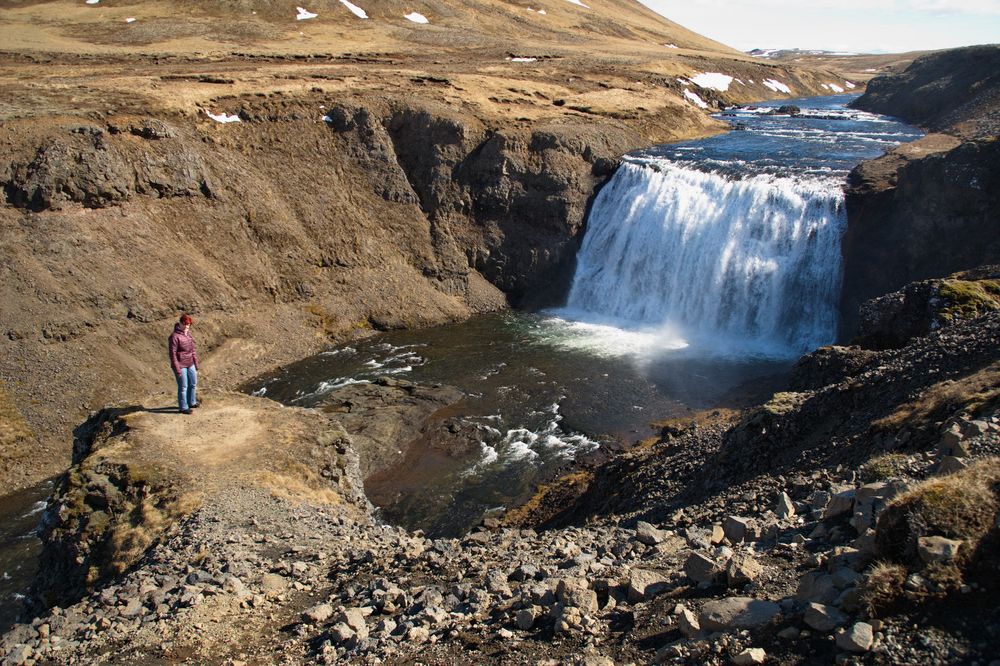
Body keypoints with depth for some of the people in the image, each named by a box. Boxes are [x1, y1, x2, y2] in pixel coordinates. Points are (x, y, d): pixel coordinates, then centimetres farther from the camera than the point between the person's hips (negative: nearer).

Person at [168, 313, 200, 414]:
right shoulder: (174, 336, -18)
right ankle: (183, 407, 18)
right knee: (183, 386, 3)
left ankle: (191, 402, 38)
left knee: (193, 383, 19)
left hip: (190, 364, 8)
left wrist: (196, 363, 14)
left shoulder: (188, 333, 4)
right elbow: (172, 354, -17)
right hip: (180, 365, -8)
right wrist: (177, 369, -17)